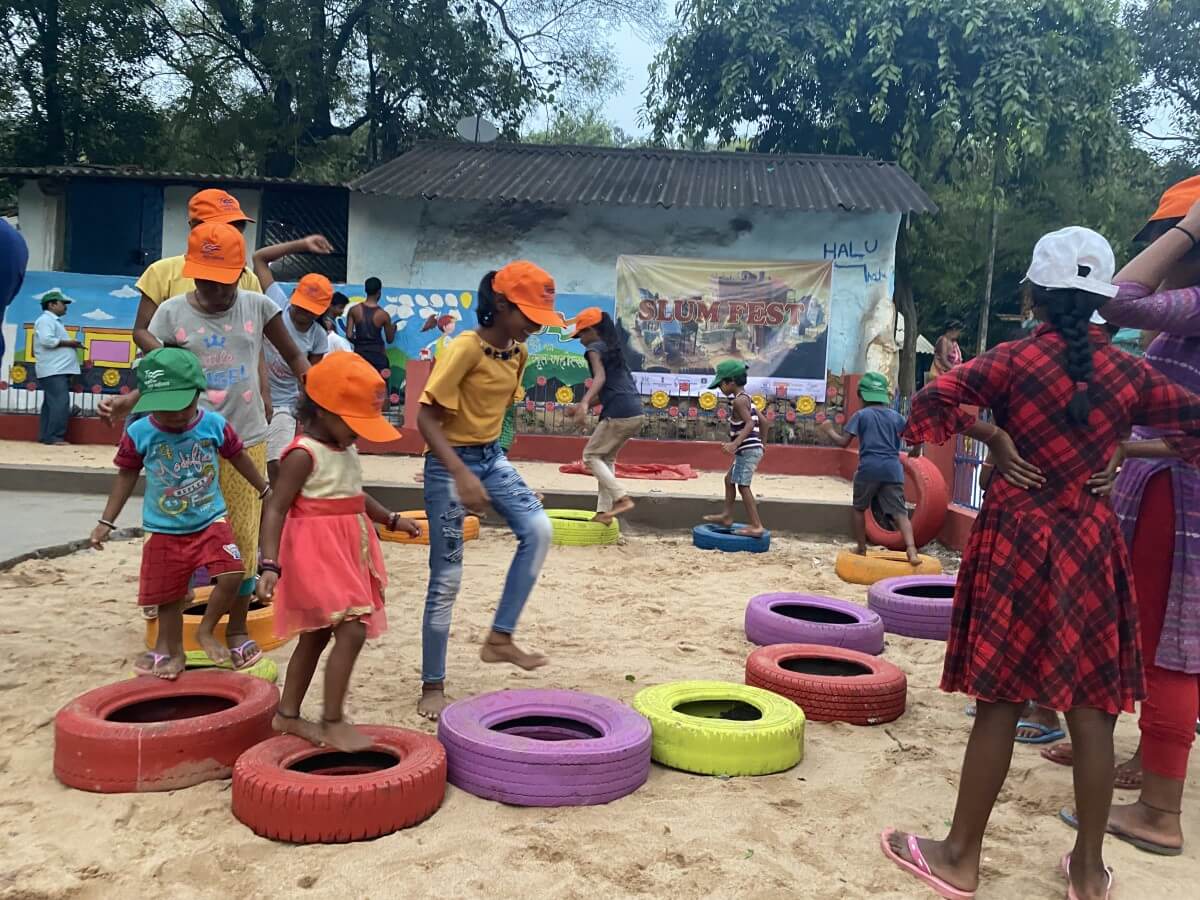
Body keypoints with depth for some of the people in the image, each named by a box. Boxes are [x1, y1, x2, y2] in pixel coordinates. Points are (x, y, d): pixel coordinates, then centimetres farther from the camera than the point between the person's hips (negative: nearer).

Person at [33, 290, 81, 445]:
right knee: (60, 404, -15)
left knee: (51, 405, 9)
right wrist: (67, 342, -12)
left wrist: (71, 344, 10)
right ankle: (53, 437, -15)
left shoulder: (54, 321, 24)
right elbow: (46, 341, -22)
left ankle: (46, 437, 10)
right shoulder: (45, 320, -8)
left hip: (59, 370, 11)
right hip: (53, 371, -11)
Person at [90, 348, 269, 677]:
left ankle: (206, 630, 9)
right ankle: (172, 651, 30)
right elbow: (127, 475, 2)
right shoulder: (138, 433, -12)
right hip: (164, 531, 0)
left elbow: (238, 458, 6)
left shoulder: (215, 425, -10)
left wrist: (265, 491, 16)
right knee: (168, 597, 8)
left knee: (231, 576, -16)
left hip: (211, 521, 0)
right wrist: (106, 521, 3)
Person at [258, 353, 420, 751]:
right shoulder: (303, 455, -17)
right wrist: (270, 565, -30)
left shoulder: (346, 451, 10)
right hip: (317, 553, -9)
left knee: (317, 635, 16)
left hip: (345, 552, 9)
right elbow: (275, 510, -21)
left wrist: (392, 519, 25)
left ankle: (287, 714, 29)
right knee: (352, 631, -15)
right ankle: (332, 721, -4)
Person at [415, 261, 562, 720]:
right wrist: (462, 475, -32)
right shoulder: (465, 347, -20)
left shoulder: (518, 351, 2)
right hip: (451, 462, -7)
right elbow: (426, 418, -23)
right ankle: (432, 686, 12)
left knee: (539, 530, -13)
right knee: (447, 578, -2)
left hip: (492, 455, 7)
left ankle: (500, 638, 0)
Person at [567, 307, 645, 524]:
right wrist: (580, 407, 30)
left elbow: (600, 378, -20)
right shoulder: (614, 350, 25)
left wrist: (584, 404, -34)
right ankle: (604, 511, 18)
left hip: (619, 413, -9)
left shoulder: (594, 349, -1)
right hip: (637, 413, 9)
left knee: (591, 455, 5)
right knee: (606, 458, 20)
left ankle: (623, 498, -8)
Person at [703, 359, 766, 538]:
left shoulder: (739, 400, -14)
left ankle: (756, 526, -9)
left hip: (748, 450, -10)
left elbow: (750, 423, -25)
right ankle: (727, 516, 27)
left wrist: (735, 443, -34)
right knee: (729, 479, 19)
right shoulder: (746, 398, 15)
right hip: (751, 449, 10)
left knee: (743, 485, -8)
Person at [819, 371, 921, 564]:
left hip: (869, 468, -2)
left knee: (859, 508, 20)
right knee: (900, 512, -3)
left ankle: (861, 549, 23)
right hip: (892, 469, 2)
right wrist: (914, 452, 30)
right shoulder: (896, 416, 12)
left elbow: (843, 442, -3)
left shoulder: (861, 415, 3)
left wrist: (829, 431, 15)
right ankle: (911, 550, -21)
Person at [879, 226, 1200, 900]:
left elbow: (933, 403, -15)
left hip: (1017, 540, -3)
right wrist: (1119, 447, 8)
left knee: (1000, 702, 2)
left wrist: (993, 435, -4)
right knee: (1091, 708, 8)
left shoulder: (1015, 360, -6)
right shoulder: (1128, 372, 3)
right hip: (1092, 544, 3)